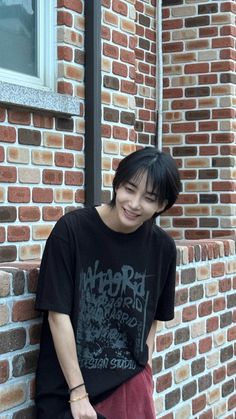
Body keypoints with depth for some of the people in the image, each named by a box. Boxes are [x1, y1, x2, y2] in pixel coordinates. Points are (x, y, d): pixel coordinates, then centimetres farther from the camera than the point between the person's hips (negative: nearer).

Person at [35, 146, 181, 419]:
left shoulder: (162, 247, -2)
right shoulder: (71, 230, -13)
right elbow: (58, 314, -12)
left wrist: (145, 371, 3)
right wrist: (78, 393, -12)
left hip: (131, 385, 3)